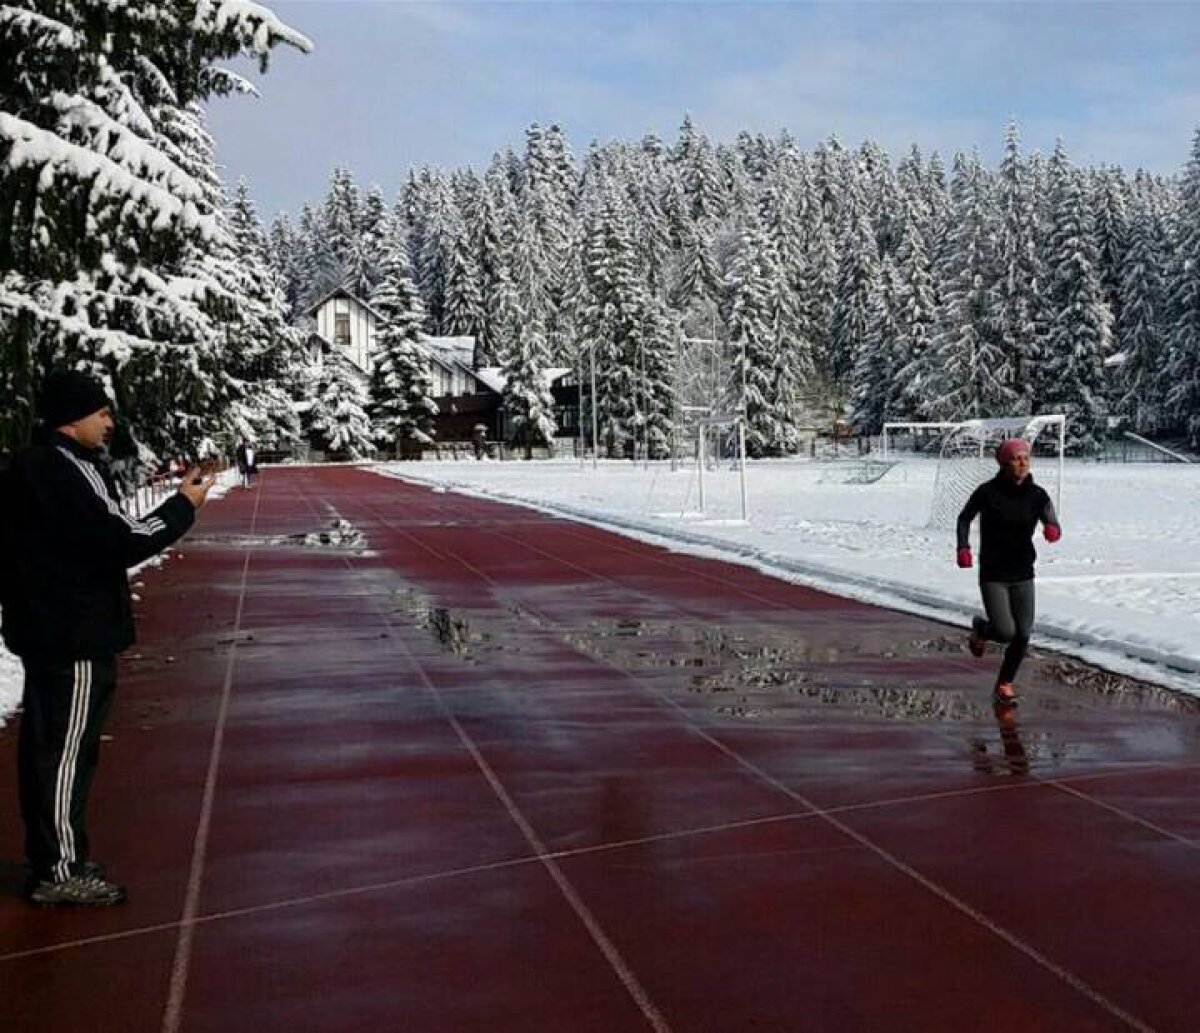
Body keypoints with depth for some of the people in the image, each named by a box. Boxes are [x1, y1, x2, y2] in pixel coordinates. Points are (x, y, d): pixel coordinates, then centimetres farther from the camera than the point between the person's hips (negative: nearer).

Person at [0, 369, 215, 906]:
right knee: (68, 750, -2)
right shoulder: (70, 470, -18)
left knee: (44, 744, 16)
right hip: (76, 635, -10)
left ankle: (49, 859, 27)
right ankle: (60, 872, 7)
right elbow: (122, 541, -22)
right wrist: (184, 505, -12)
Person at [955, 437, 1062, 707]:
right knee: (1005, 632, -14)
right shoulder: (988, 491, -10)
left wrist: (1053, 530, -37)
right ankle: (981, 628, 23)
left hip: (1023, 575, 3)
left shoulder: (1037, 495, -3)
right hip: (992, 575, -3)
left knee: (1023, 636, 2)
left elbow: (1054, 526, -13)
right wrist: (963, 547, -10)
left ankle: (1004, 685, 24)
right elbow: (964, 518, 4)